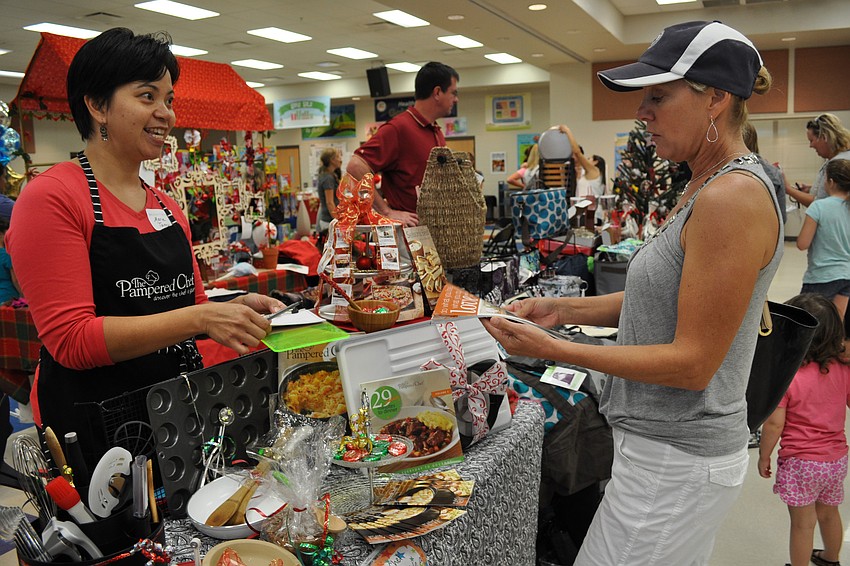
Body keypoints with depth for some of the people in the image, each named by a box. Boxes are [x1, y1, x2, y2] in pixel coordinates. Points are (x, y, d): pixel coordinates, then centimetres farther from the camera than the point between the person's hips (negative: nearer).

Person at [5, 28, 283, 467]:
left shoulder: (168, 208, 10)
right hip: (94, 427, -6)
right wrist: (199, 319, -24)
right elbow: (71, 339, -17)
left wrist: (234, 310, -4)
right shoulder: (51, 197, -10)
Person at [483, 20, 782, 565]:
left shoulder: (732, 198, -23)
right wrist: (564, 309, 3)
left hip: (675, 459, -9)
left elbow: (693, 363, -23)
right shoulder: (706, 185, 8)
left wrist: (555, 349, -23)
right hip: (672, 443, 9)